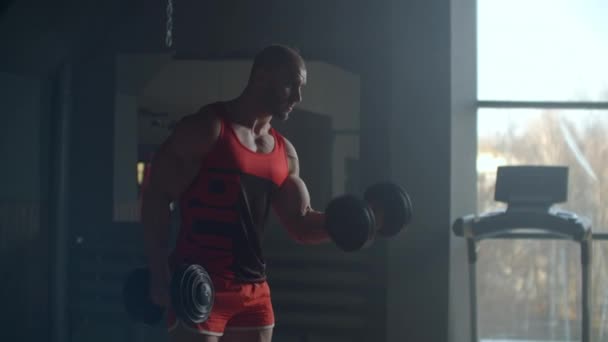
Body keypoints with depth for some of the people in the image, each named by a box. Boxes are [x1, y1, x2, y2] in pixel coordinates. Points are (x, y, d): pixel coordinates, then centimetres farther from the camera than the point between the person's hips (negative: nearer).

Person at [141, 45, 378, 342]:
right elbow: (156, 196, -10)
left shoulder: (284, 152, 13)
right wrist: (160, 274, -18)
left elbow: (301, 224, 15)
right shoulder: (205, 128, -7)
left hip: (254, 290, 7)